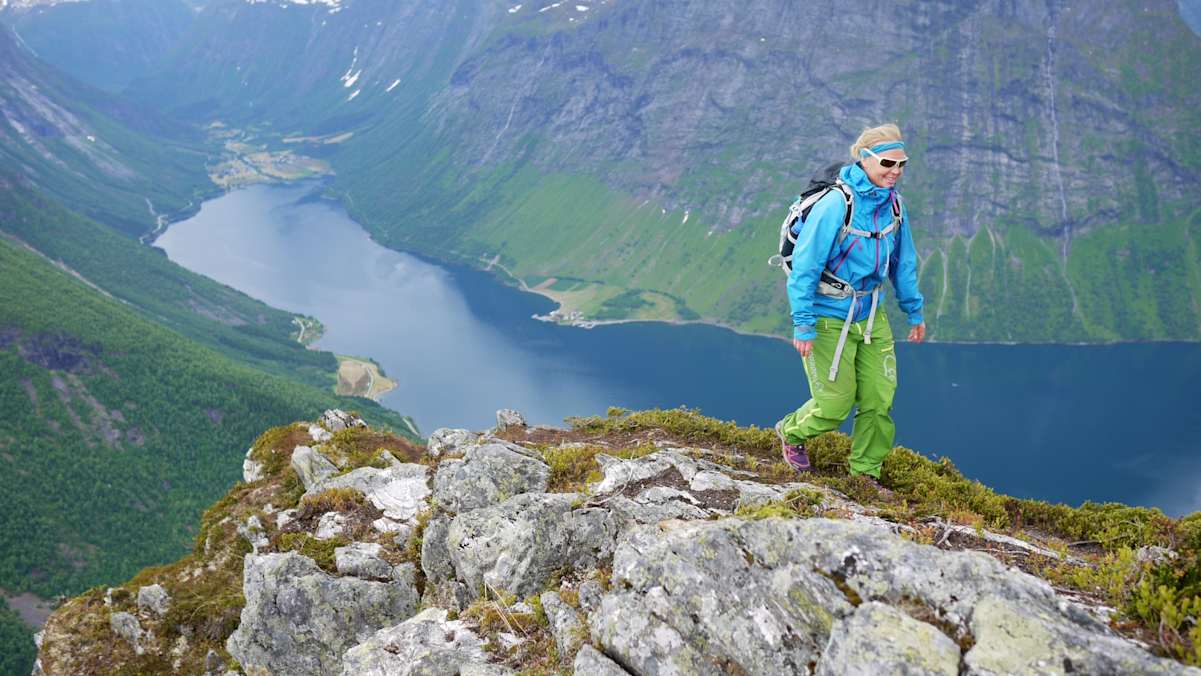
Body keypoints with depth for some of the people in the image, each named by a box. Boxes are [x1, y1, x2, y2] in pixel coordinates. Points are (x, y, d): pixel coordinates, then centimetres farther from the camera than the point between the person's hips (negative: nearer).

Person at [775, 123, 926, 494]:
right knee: (835, 403, 3)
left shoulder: (894, 203, -1)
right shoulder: (834, 206, -23)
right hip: (829, 318, -6)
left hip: (871, 316, 6)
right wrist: (803, 325, -21)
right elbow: (804, 267, -20)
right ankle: (791, 432, 35)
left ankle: (865, 471, 26)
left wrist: (914, 312, 15)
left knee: (879, 398, 7)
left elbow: (903, 261, 11)